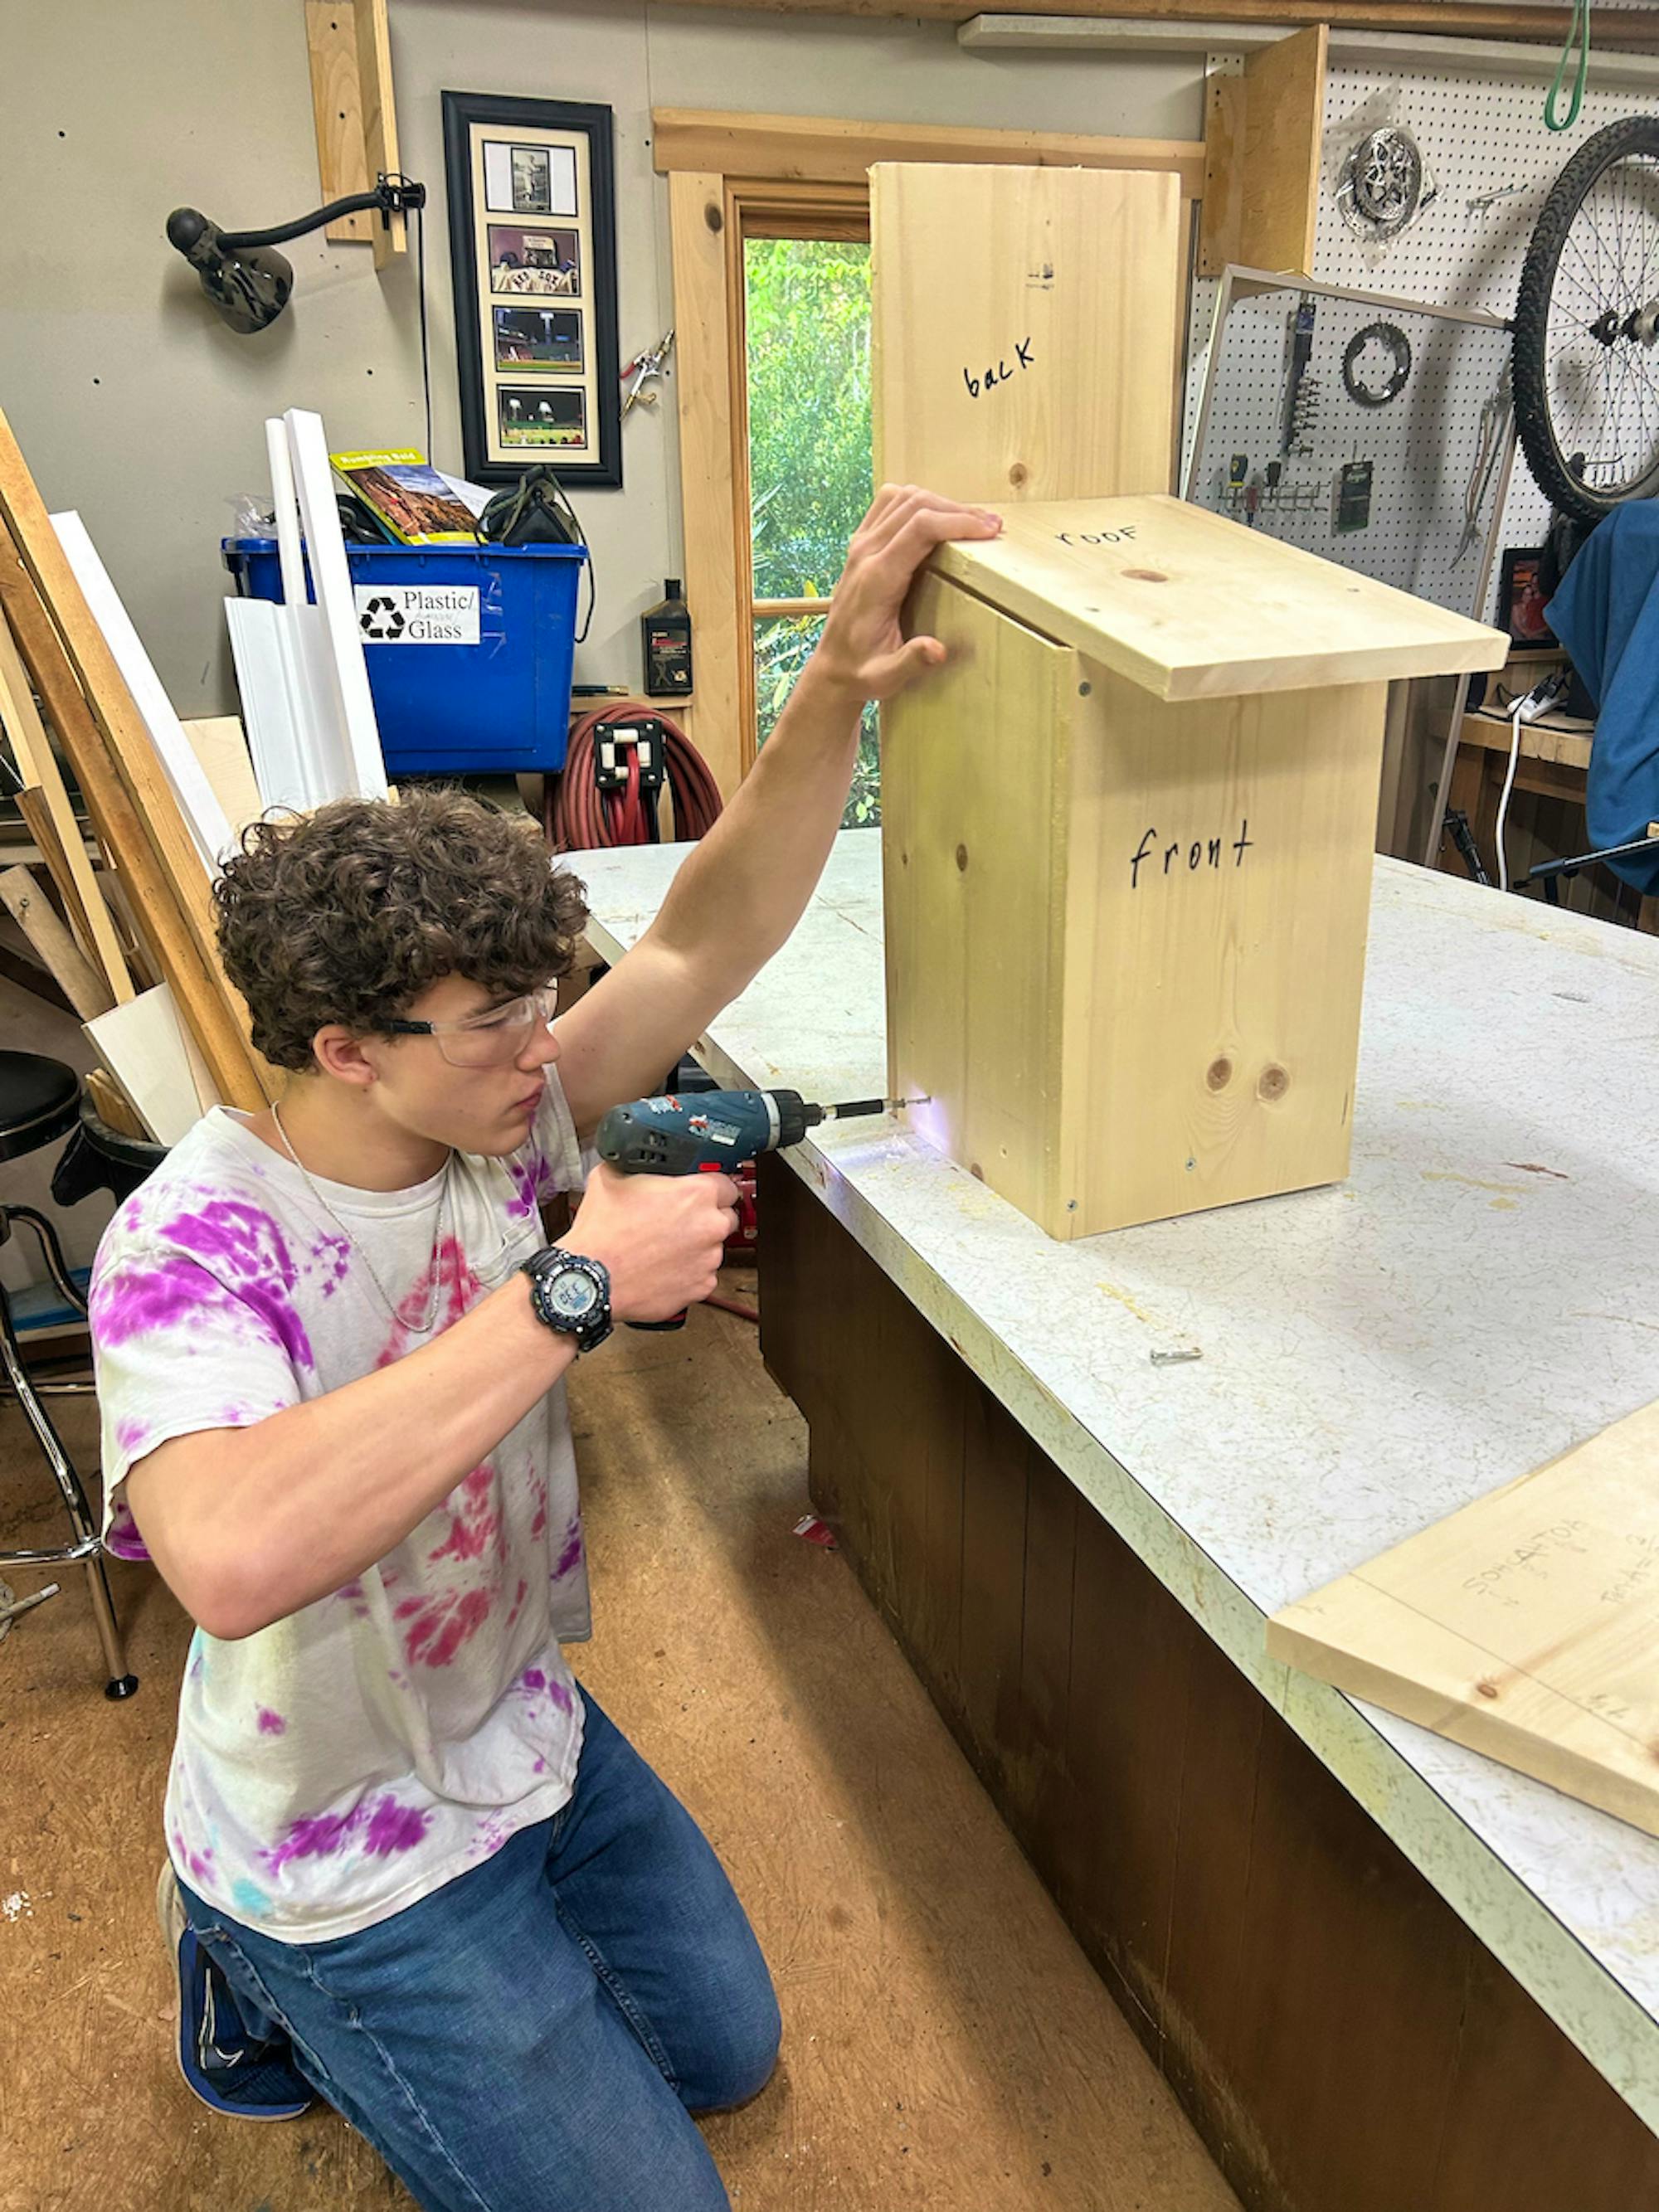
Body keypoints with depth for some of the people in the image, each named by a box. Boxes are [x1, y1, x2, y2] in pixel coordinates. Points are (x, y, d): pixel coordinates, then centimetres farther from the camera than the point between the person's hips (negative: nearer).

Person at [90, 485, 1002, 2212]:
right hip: (346, 1853, -6)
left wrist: (835, 689, -29)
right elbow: (231, 1558, -50)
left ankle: (303, 1957, 35)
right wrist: (573, 1290, -45)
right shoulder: (194, 1244, -32)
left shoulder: (490, 1116, -13)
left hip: (525, 1734, 7)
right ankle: (269, 1986, 21)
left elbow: (703, 944, -15)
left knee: (729, 2053, 25)